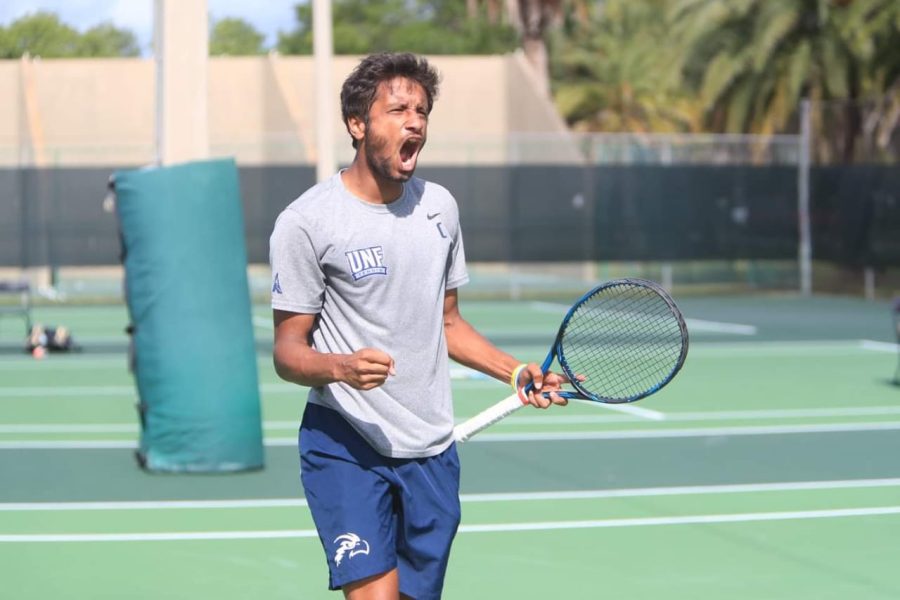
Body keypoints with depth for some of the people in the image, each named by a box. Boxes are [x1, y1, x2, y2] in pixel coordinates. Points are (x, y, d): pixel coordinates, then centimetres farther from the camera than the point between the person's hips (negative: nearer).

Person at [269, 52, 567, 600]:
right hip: (345, 446, -5)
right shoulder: (307, 220, -9)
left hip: (432, 451, 6)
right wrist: (341, 367, -29)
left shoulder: (439, 206, 10)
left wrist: (517, 372, 8)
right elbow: (288, 351, -8)